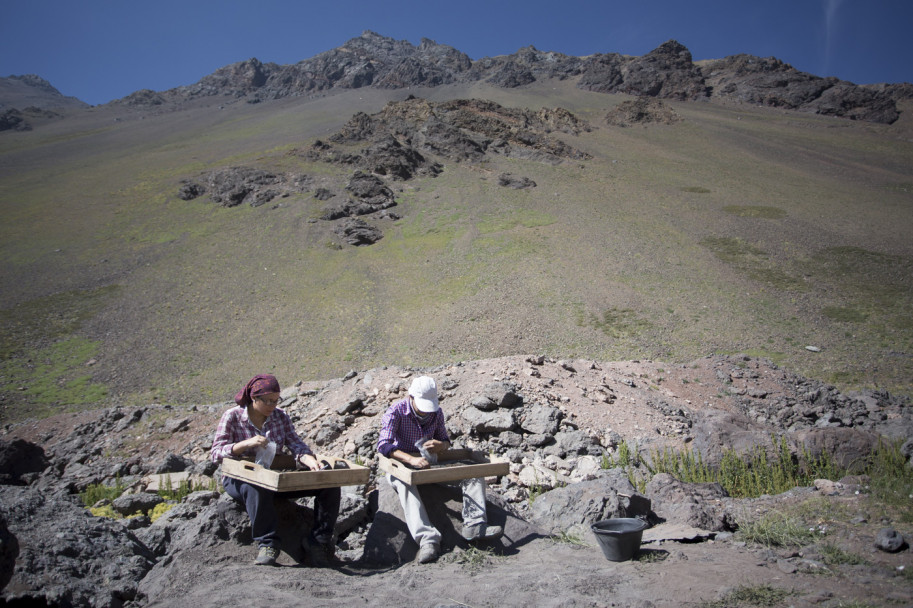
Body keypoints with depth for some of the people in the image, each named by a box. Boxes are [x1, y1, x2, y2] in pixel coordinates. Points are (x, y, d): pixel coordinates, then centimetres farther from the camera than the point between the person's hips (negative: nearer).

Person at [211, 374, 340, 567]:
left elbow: (296, 444, -7)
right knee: (257, 488, -44)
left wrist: (309, 459, -30)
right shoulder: (232, 417, -7)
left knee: (329, 484, -11)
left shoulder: (281, 416, 4)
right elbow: (215, 453, -15)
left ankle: (318, 540, -6)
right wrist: (246, 444, -33)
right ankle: (267, 544, -31)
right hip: (239, 480, -4)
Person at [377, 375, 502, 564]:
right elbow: (383, 444, -27)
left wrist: (440, 445, -21)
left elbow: (445, 441, 7)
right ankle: (427, 540, -49)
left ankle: (474, 526, -24)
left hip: (431, 464, 5)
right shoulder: (396, 411, -15)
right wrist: (411, 459, -44)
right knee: (405, 484, -41)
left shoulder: (437, 413, 0)